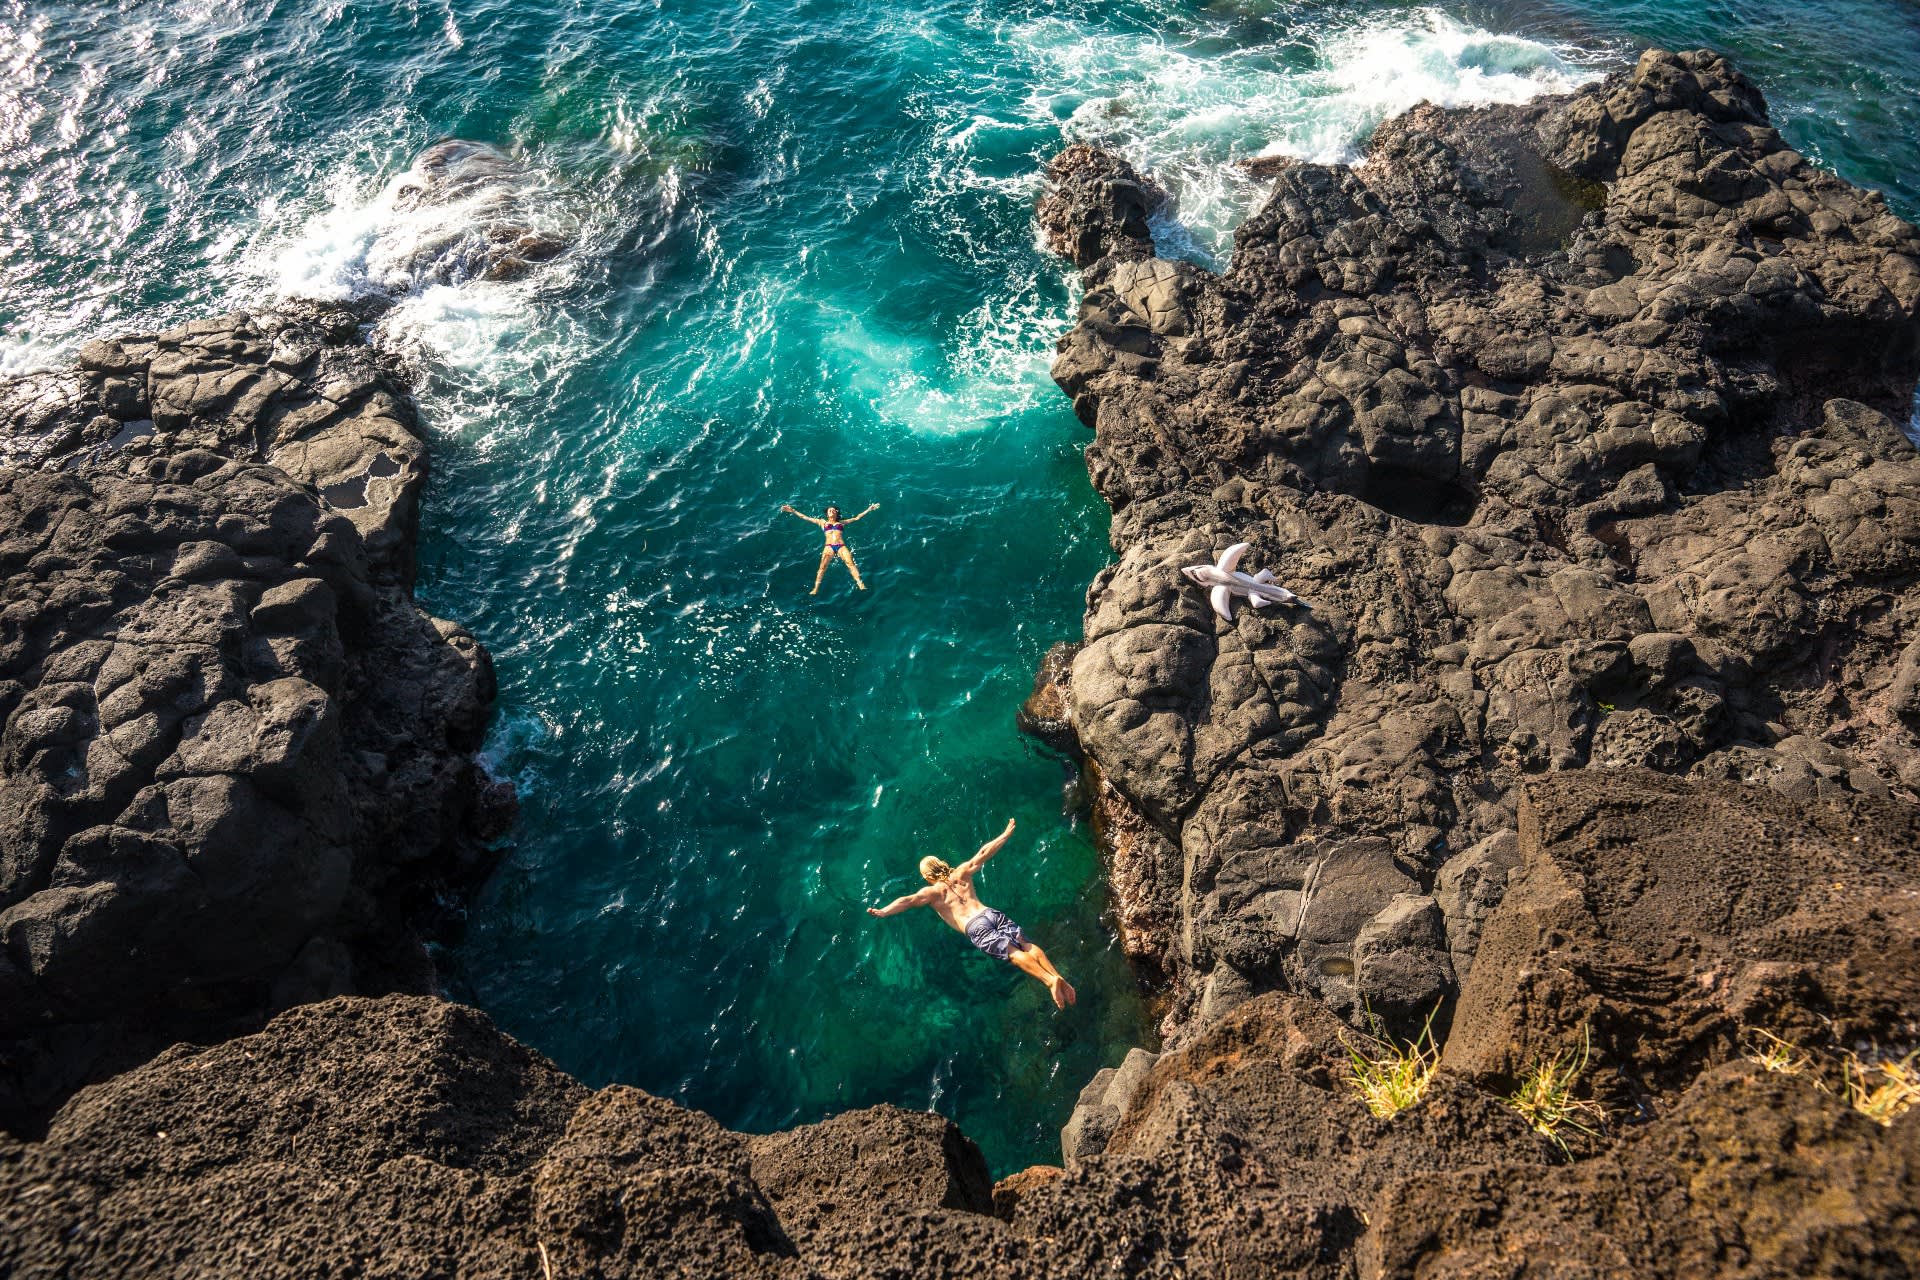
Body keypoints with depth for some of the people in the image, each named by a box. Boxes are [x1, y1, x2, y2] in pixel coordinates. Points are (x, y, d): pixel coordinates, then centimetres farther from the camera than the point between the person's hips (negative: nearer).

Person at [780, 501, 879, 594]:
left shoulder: (842, 522, 24)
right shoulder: (823, 522, 24)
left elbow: (857, 518, 24)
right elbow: (805, 517, 24)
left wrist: (869, 509, 21)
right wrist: (792, 511, 20)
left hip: (841, 546, 0)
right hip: (829, 546, 0)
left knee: (850, 563, -20)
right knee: (823, 566, -18)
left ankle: (860, 584, -29)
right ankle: (815, 589, -23)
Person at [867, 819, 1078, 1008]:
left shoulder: (932, 891, 13)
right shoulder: (961, 874, 25)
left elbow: (908, 900, -3)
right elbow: (983, 853, 30)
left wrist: (882, 912, -12)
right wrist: (1006, 833, 41)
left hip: (975, 927, -5)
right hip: (992, 913, 5)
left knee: (1013, 952, -20)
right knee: (1027, 945, -8)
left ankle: (1050, 981, -40)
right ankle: (1058, 977, -29)